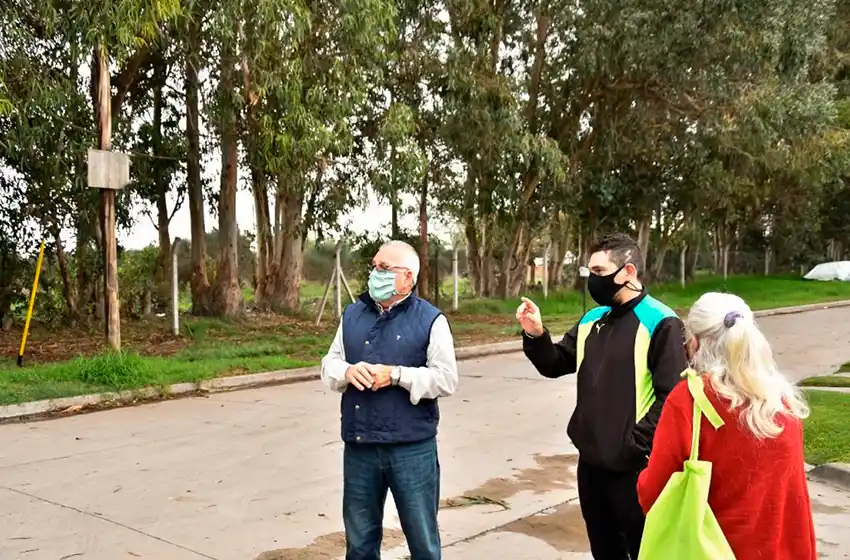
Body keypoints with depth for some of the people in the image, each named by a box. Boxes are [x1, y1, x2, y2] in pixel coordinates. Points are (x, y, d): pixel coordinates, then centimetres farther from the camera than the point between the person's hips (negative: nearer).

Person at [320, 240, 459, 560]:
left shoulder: (430, 320, -6)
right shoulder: (353, 315, 9)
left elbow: (446, 380, -10)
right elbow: (329, 365, 10)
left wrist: (396, 375, -20)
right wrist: (347, 371, -13)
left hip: (412, 448, -4)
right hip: (359, 448, 4)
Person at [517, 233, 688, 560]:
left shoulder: (661, 324, -13)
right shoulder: (591, 320, 10)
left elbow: (671, 396, -17)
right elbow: (555, 365, 17)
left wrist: (636, 443, -18)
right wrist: (536, 336, -2)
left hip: (633, 467, -7)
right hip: (591, 461, 7)